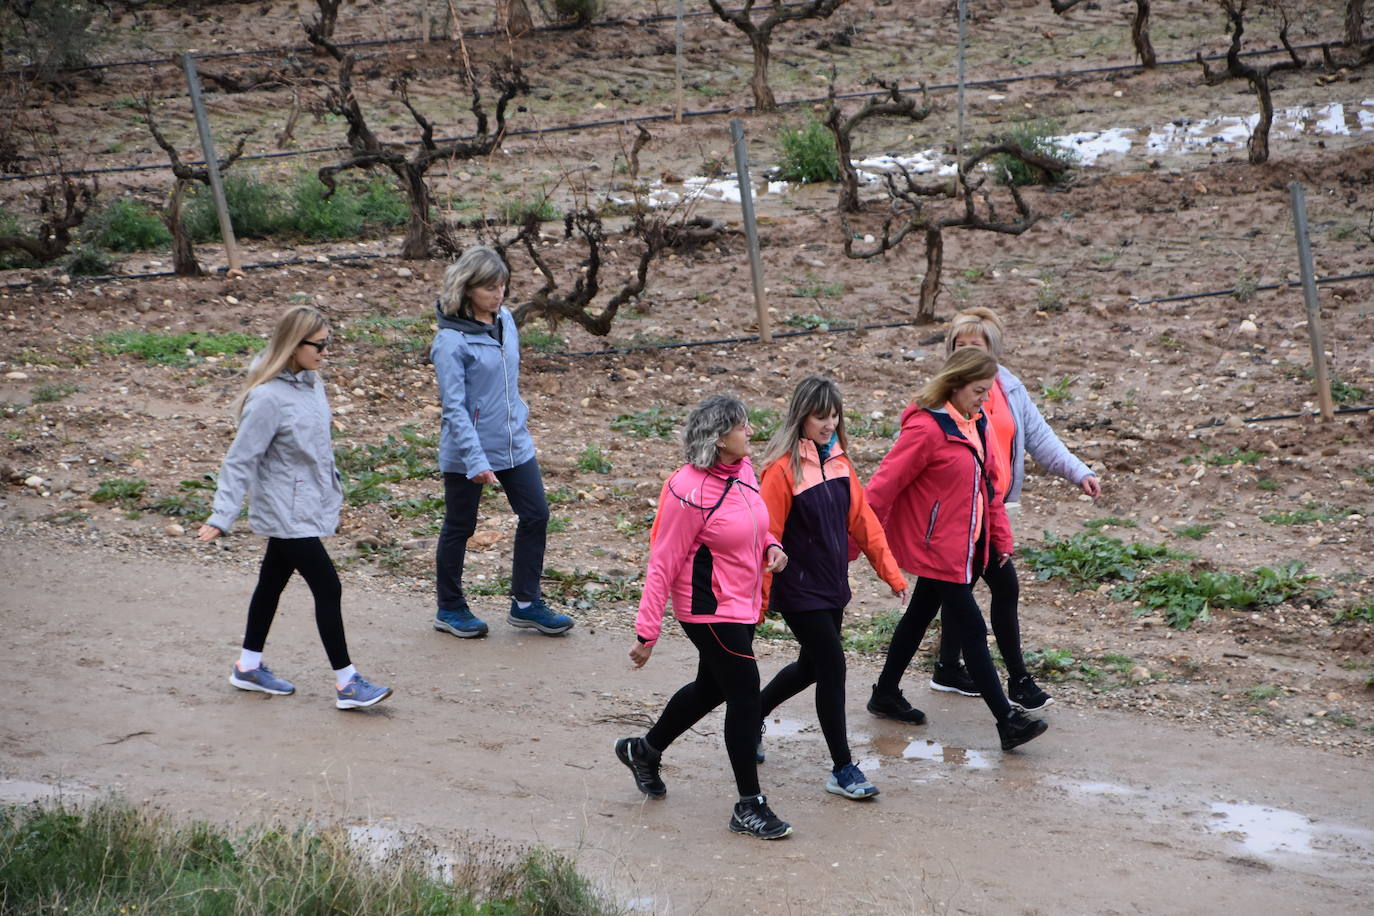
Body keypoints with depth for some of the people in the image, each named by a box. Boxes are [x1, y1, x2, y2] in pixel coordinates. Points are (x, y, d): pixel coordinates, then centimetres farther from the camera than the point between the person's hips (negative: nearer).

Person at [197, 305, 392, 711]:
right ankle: (347, 683, -1)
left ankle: (249, 666, 33)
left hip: (308, 506, 9)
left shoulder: (310, 382, 3)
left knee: (272, 583, 19)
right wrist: (221, 518, -23)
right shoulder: (269, 397, -22)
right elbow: (240, 460, -20)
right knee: (327, 587, -7)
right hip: (286, 513, -9)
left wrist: (331, 494, 21)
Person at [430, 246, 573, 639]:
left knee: (535, 515, 6)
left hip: (515, 444, 7)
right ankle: (449, 608, 25)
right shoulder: (451, 341, -19)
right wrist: (476, 461, -27)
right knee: (459, 527, 8)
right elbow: (454, 408, -22)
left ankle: (526, 603, 18)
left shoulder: (505, 320, 2)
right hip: (467, 451, -7)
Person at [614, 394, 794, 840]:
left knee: (711, 688, 22)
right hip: (710, 609, -9)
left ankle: (644, 750, 45)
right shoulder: (691, 492, -24)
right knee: (745, 698, -4)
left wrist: (771, 546, -3)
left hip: (742, 604, 9)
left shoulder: (743, 469, 0)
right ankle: (749, 807, 9)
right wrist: (647, 632, -17)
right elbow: (663, 564, -19)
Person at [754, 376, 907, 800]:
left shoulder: (838, 459, 6)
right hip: (799, 588, -8)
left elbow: (862, 519, 9)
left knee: (812, 666, 19)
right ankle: (842, 770, 5)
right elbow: (767, 535, -16)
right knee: (833, 667, -7)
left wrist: (892, 573, 7)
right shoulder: (784, 468, -16)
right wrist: (757, 598, -16)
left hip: (832, 585, 8)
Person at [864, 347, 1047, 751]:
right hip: (936, 547, -9)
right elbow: (884, 486, -21)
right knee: (971, 630, -5)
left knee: (920, 614, 20)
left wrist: (1001, 537, 12)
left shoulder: (976, 424, 5)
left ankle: (886, 695, 36)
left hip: (966, 545, 9)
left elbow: (988, 483, 14)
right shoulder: (927, 428, -22)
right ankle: (1007, 721, 0)